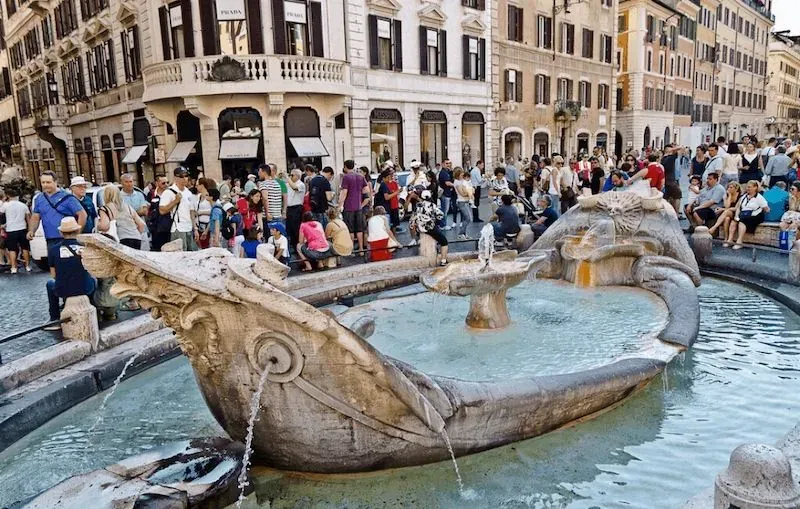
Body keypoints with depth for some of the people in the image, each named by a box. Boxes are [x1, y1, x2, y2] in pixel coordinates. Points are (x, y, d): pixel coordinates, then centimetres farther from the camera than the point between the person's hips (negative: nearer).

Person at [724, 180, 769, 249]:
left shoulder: (759, 197, 2)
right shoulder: (744, 196, 20)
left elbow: (767, 209, -3)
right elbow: (738, 207, 13)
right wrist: (736, 215, -1)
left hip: (753, 217, -5)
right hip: (743, 216, 5)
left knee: (742, 221, -33)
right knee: (733, 221, -24)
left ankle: (739, 242, -39)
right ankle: (729, 240, -32)